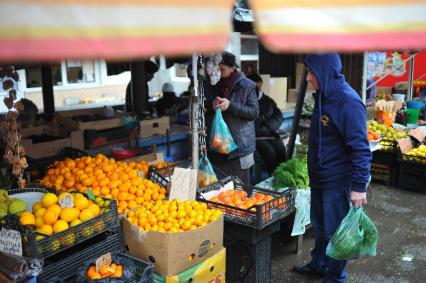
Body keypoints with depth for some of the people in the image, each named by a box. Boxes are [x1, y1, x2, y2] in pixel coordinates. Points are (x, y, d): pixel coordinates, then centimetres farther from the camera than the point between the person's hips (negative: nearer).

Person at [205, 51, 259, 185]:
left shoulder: (247, 86, -3)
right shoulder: (212, 85, 9)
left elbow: (254, 112, -9)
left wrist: (230, 105, -19)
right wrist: (211, 106, -7)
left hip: (239, 145, -4)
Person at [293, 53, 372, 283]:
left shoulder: (348, 101, -21)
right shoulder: (324, 96, 7)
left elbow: (360, 148, -23)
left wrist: (359, 186, -24)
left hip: (337, 182, -9)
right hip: (319, 177, 9)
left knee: (335, 232, 7)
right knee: (320, 226, 23)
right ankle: (318, 264, 41)